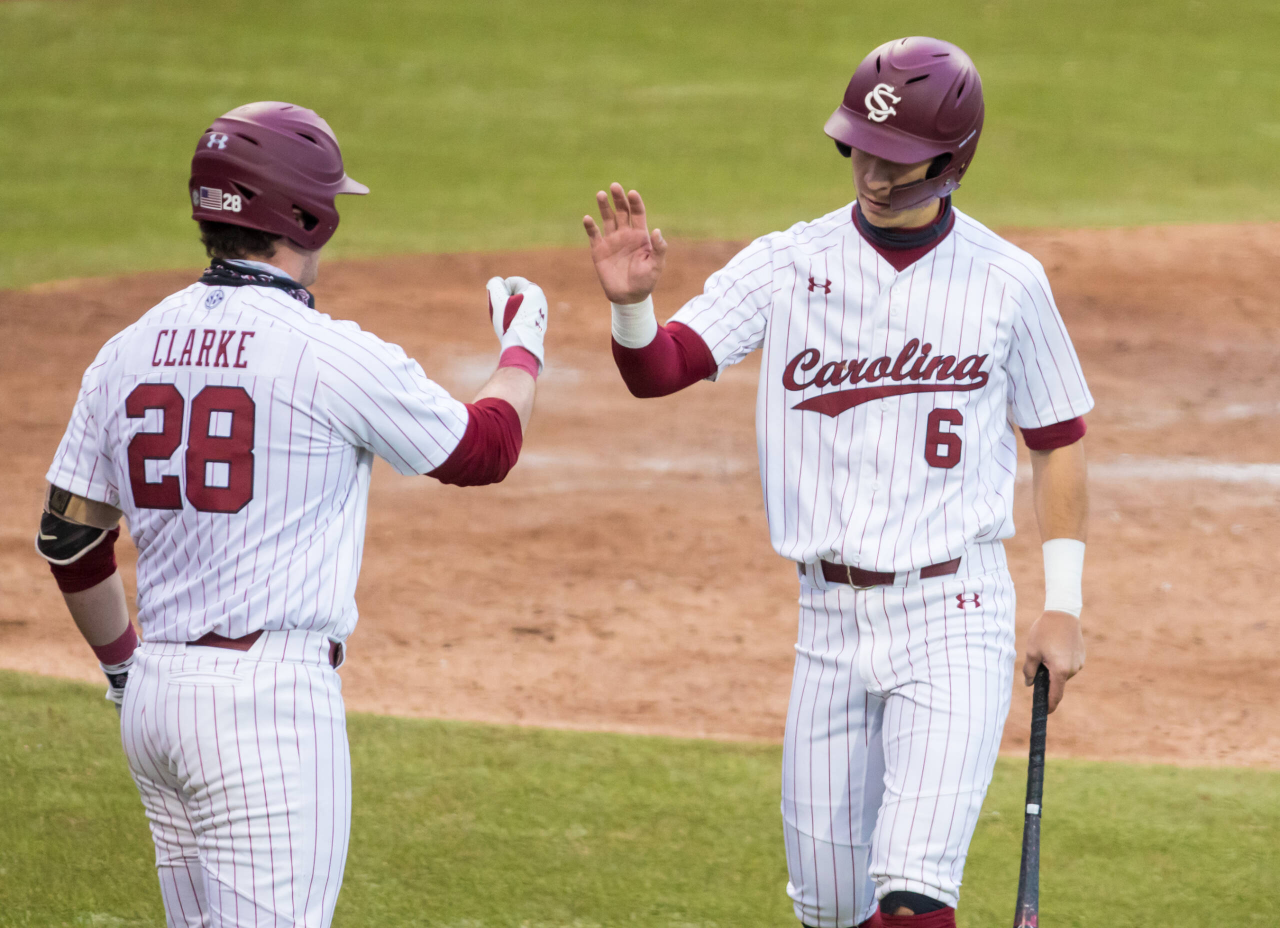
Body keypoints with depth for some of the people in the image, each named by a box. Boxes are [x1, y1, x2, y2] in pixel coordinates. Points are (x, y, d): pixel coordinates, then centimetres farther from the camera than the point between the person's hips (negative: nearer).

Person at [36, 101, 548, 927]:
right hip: (271, 695, -7)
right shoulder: (331, 354, -11)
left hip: (156, 698, 7)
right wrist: (524, 346, 23)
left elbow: (69, 537, 14)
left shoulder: (127, 352, 8)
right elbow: (484, 448, 3)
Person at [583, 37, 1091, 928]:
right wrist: (631, 302, -33)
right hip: (832, 620, 3)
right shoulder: (790, 263, 1)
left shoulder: (1007, 281, -1)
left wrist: (1064, 605, 2)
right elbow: (659, 368, -10)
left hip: (955, 618, -3)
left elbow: (1058, 439, 8)